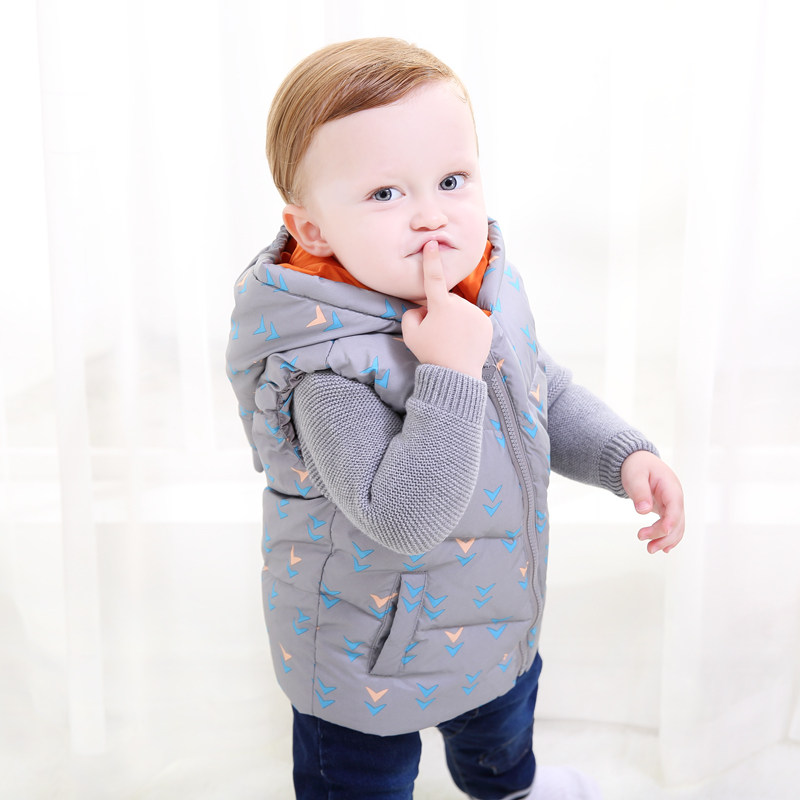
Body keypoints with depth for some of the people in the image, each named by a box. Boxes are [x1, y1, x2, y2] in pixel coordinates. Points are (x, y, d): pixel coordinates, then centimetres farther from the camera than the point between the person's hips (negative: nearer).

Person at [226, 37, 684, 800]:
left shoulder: (487, 290, -12)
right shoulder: (330, 366, -36)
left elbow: (548, 396, 5)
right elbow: (402, 518, -41)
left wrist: (626, 456, -9)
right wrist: (451, 374, -45)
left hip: (495, 617, 8)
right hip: (369, 659, -7)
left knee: (502, 724, 37)